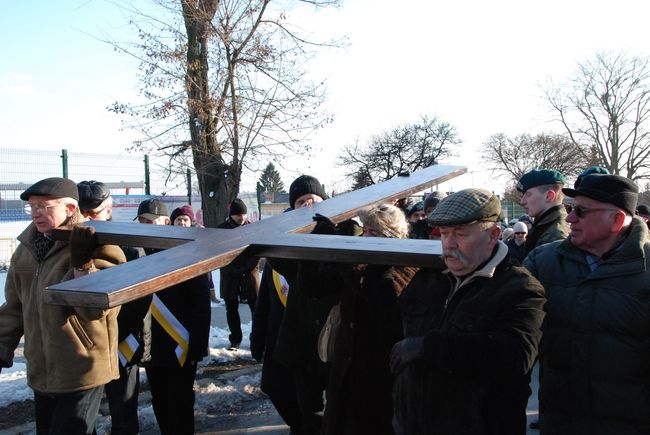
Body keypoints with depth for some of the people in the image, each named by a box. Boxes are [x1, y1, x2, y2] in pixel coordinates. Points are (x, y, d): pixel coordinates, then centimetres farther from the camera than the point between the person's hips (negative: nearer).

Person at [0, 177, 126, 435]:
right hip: (40, 371, 7)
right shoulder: (26, 248, 8)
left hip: (82, 372, -7)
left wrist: (82, 263, -32)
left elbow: (96, 307, -22)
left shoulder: (96, 246, -15)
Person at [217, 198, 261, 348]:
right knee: (231, 309, 9)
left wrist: (247, 267, -13)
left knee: (256, 306, -1)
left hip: (250, 273, -1)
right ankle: (235, 339, 20)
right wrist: (232, 269, -13)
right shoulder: (221, 229, -2)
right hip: (229, 275, 1)